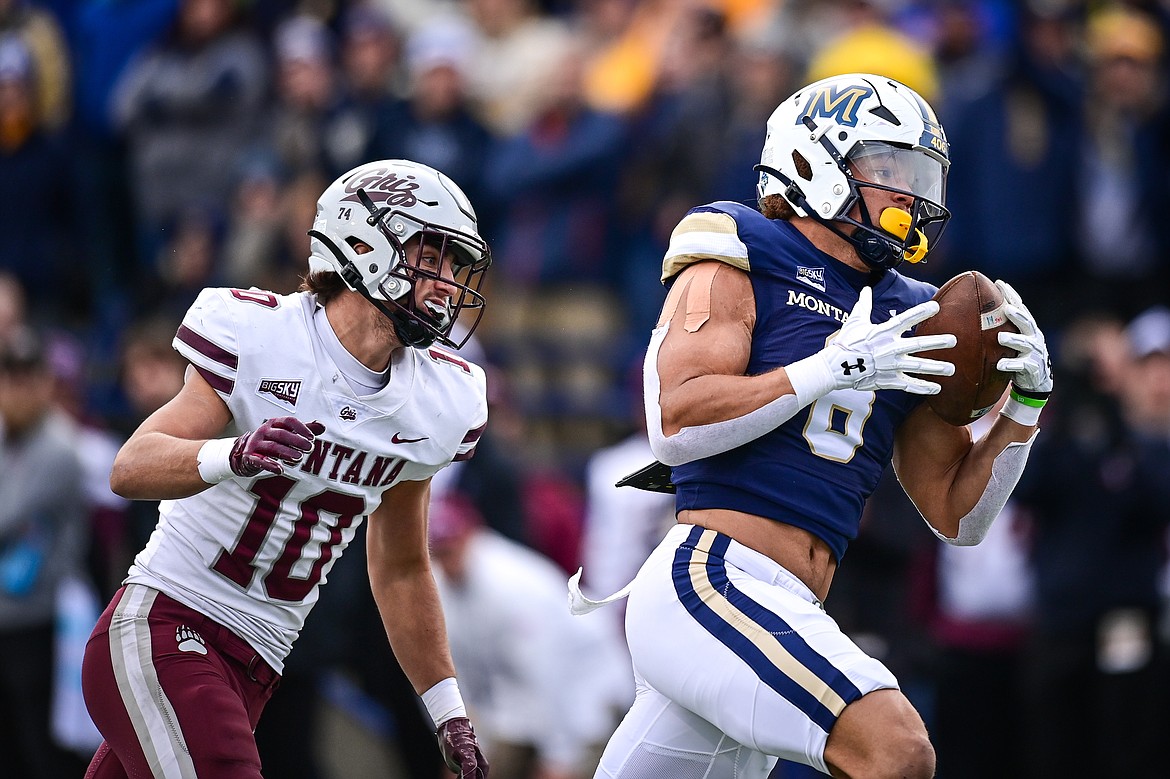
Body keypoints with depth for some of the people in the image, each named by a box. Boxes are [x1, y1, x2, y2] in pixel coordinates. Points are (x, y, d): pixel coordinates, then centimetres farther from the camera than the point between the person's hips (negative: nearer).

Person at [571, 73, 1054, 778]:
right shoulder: (737, 264, 2)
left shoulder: (905, 319, 20)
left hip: (786, 613, 8)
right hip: (710, 581, -8)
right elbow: (677, 423, -13)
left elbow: (959, 516, 22)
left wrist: (1026, 402, 7)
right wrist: (836, 368, -14)